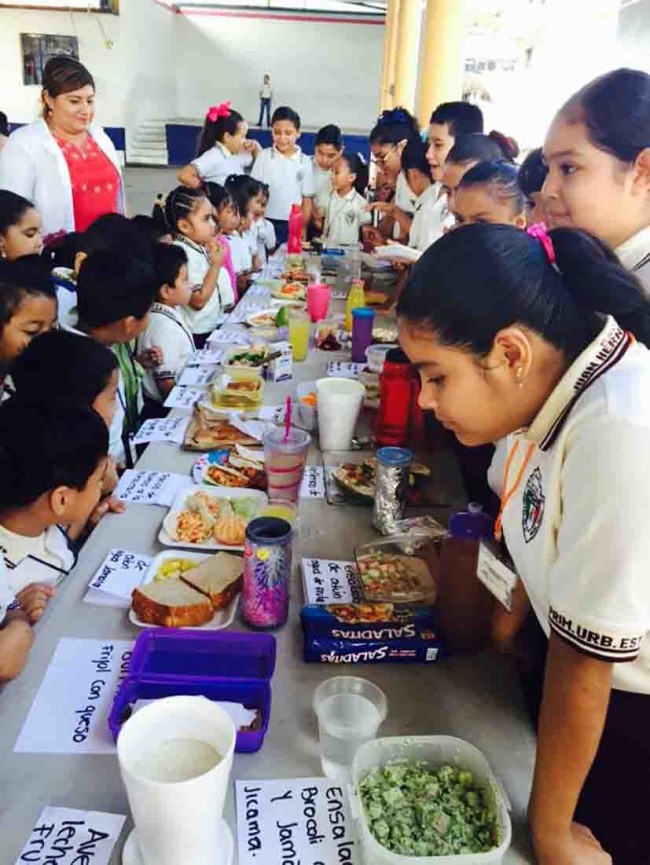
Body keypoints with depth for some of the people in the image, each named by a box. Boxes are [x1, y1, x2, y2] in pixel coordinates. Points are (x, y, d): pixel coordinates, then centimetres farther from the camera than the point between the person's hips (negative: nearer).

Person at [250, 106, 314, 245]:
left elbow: (307, 199, 4)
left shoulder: (305, 162, 0)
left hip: (293, 225, 1)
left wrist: (303, 230, 1)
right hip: (267, 223, -1)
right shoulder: (263, 157, -2)